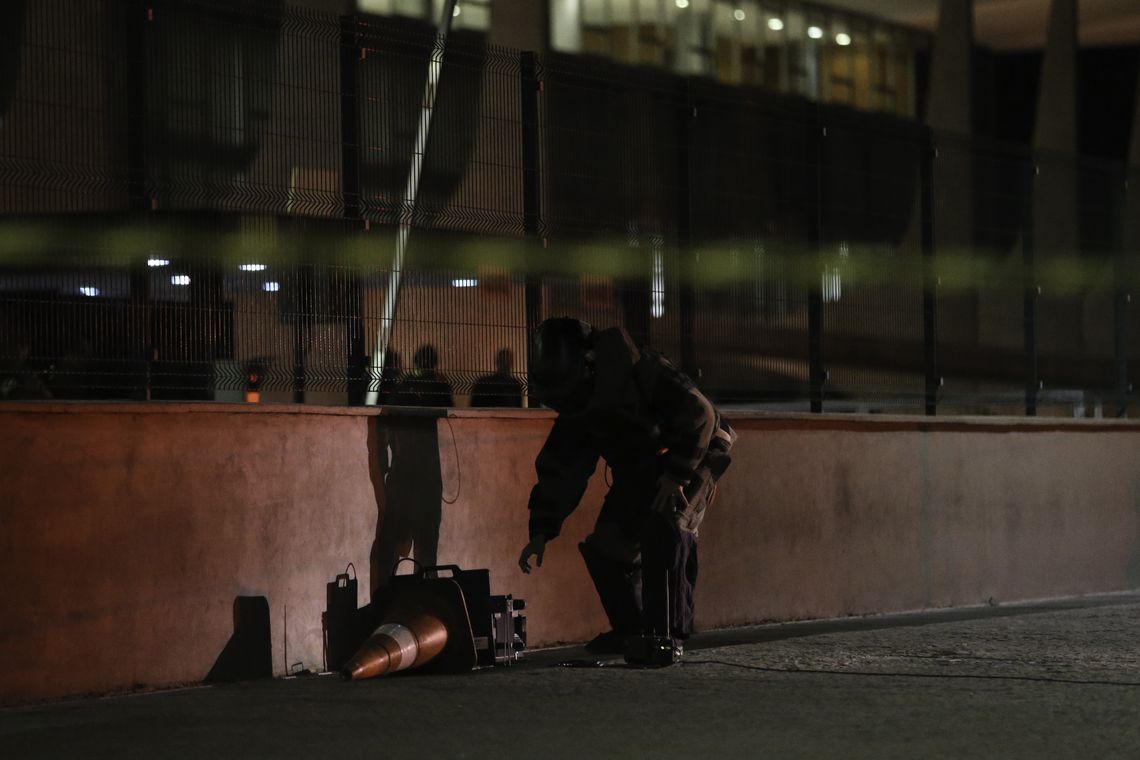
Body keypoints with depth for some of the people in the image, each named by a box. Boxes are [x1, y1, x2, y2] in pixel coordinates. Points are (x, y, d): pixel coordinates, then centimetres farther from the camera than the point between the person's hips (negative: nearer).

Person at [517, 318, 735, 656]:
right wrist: (541, 532, -7)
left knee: (664, 527, -29)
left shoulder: (639, 370, -29)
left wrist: (677, 474, -32)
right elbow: (559, 470, -1)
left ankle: (669, 631, -23)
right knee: (605, 544, -4)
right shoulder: (575, 412, -6)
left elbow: (699, 413, -31)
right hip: (640, 471, 7)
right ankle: (629, 629, 13)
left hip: (691, 458, -7)